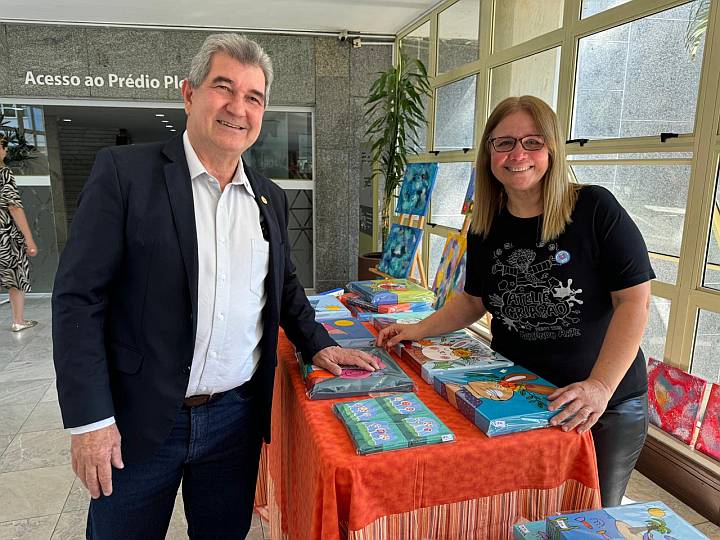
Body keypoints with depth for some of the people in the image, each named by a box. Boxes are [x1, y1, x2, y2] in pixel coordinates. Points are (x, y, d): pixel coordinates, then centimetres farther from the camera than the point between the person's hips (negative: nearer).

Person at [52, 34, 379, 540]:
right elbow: (80, 297, -10)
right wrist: (90, 418, -13)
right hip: (137, 418, -3)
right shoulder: (124, 171, -9)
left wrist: (318, 344, 6)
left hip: (237, 416, 4)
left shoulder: (271, 198, 6)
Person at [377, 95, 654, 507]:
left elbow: (634, 300, -17)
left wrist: (601, 386, -25)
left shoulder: (594, 209, -16)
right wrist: (419, 329, 0)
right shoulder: (485, 227, -1)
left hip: (607, 404, -3)